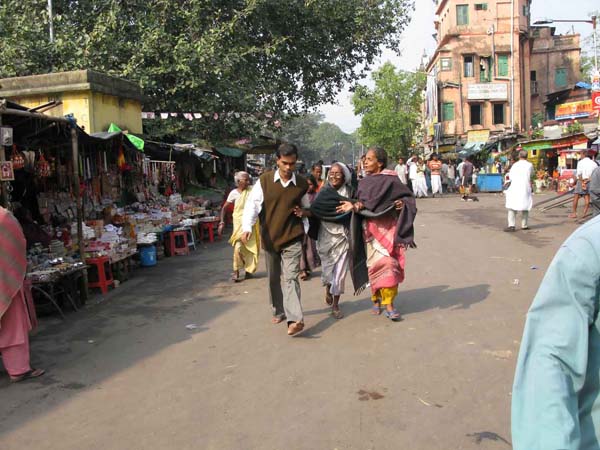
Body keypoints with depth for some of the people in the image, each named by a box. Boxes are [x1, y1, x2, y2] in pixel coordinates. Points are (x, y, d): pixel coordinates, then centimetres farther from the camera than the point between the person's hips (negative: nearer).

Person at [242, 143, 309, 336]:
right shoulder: (264, 180, -4)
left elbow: (307, 208, 17)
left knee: (290, 277, -12)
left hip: (292, 238, -1)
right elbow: (252, 204, -9)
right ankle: (279, 312, 31)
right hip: (269, 238, 2)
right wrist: (247, 227, -24)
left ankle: (295, 319, -18)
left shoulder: (302, 184, 1)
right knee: (274, 278, 13)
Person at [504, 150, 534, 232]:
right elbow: (531, 175, 18)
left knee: (512, 207, -1)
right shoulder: (530, 165, 2)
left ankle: (511, 225, -12)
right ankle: (524, 225, 16)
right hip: (525, 188, 1)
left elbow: (510, 177, 4)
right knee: (525, 207, 14)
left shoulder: (515, 165, 0)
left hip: (515, 188, -1)